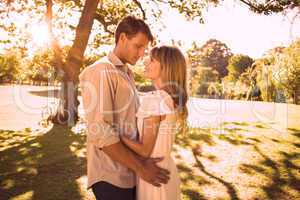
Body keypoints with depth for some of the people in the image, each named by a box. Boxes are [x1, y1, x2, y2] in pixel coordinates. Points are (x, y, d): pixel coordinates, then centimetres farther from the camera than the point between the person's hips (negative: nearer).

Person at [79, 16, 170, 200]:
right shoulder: (100, 72, -15)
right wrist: (140, 167, -17)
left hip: (129, 173, 8)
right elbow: (100, 133, -22)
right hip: (111, 176, -8)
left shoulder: (128, 74, 13)